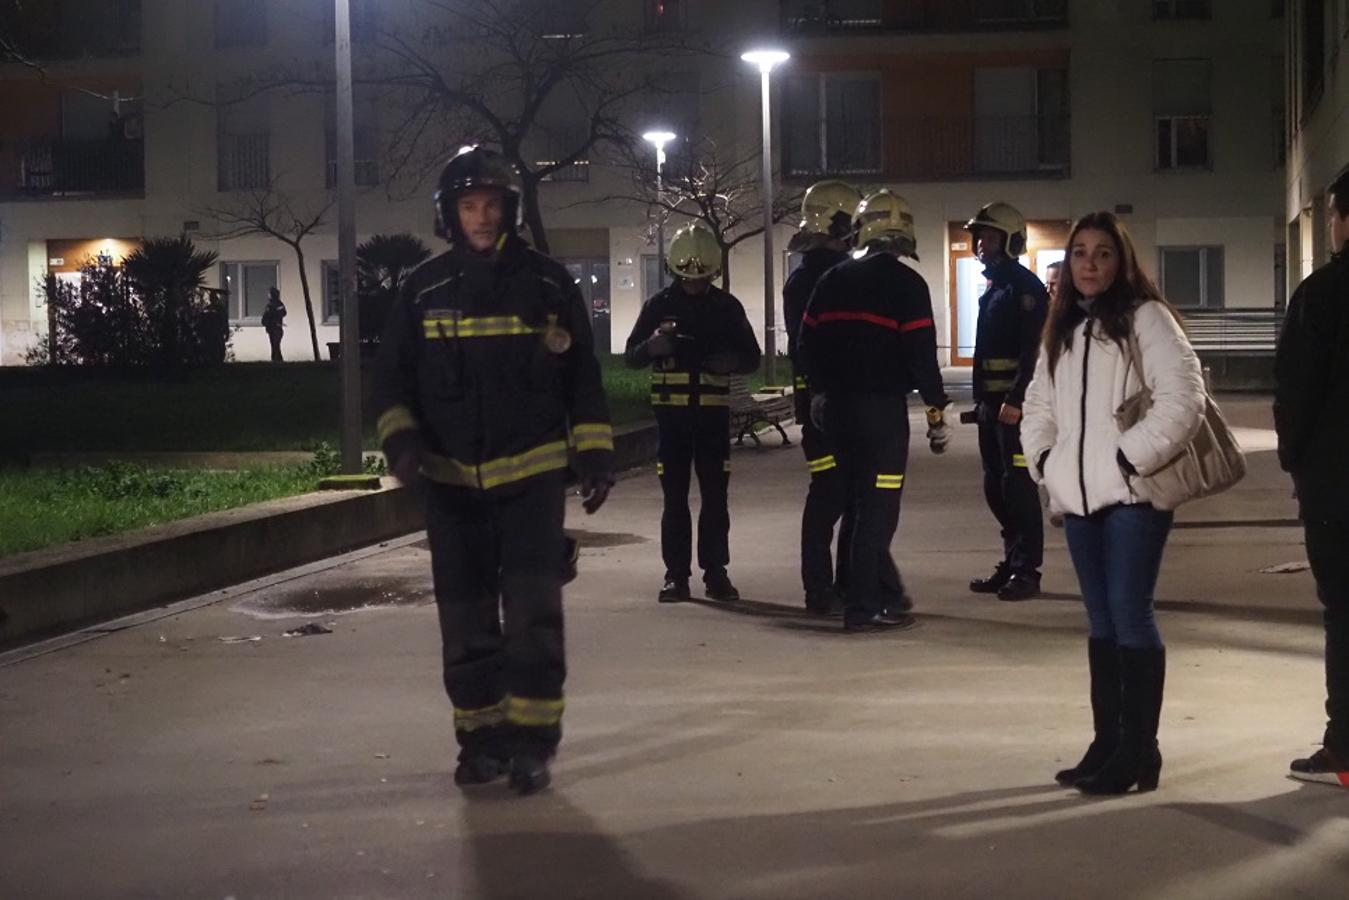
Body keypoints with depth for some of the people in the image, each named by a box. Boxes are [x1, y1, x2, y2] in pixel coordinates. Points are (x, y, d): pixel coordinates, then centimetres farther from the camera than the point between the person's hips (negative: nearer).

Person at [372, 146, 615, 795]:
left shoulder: (546, 284, 1)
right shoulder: (423, 290, 4)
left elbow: (583, 378, 6)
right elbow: (392, 376, 8)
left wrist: (594, 455, 1)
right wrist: (400, 440, -8)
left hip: (532, 475, -2)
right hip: (452, 481, 2)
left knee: (533, 614, -7)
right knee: (467, 622, 8)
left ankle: (531, 742, 0)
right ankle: (482, 739, 19)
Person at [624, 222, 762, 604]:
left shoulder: (727, 307, 6)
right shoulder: (659, 306, 4)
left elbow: (752, 357, 9)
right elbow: (631, 355, 3)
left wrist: (732, 361, -15)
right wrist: (652, 346, -20)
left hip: (713, 413, 0)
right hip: (671, 412, 0)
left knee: (715, 496, 2)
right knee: (675, 497, 2)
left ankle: (716, 572, 8)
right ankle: (676, 575, 5)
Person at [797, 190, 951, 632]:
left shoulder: (834, 280, 7)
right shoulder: (906, 283, -10)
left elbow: (807, 342, 11)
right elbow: (921, 353, -14)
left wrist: (819, 390, 25)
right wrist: (935, 410, -5)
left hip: (836, 406, 6)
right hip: (883, 407, -6)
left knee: (861, 501, 17)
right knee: (877, 508, -1)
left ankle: (885, 591, 27)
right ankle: (863, 607, -2)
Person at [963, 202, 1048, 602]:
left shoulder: (1024, 286, -11)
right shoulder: (993, 288, 19)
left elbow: (1033, 348, -19)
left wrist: (1015, 400, -24)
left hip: (1015, 403, -10)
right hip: (991, 402, 10)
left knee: (1018, 484, -8)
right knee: (996, 487, 11)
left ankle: (1027, 571, -4)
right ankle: (1011, 564, 19)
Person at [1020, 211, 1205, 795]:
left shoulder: (1145, 317, -5)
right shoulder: (1062, 329, 17)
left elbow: (1183, 396, -15)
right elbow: (1039, 403, 24)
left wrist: (1134, 457, -17)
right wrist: (1044, 459, 8)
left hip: (1132, 493, -7)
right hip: (1079, 497, 7)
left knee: (1130, 613, -9)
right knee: (1101, 619, 11)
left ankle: (1138, 750, -3)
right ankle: (1106, 744, 17)